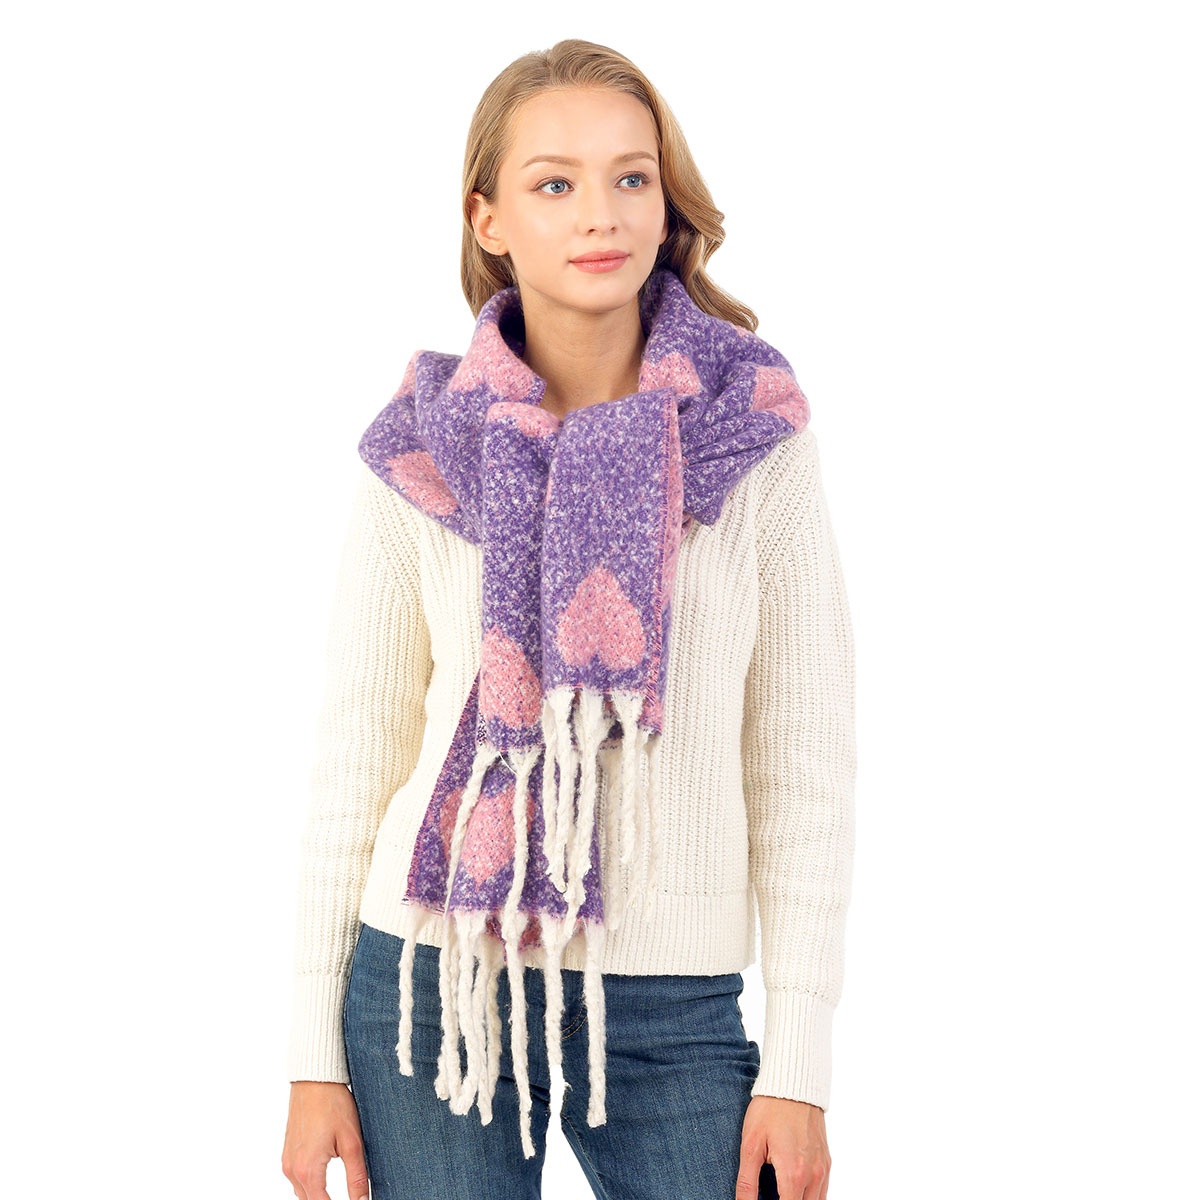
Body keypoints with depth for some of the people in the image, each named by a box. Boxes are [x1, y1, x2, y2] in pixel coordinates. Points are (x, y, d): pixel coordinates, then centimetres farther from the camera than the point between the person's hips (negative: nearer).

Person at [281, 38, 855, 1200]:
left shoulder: (756, 441, -3)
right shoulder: (421, 458, -1)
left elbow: (803, 763, -1)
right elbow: (356, 758, 3)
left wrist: (800, 1063, -4)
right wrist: (314, 1057, 2)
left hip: (671, 1011, 0)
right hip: (435, 981, 0)